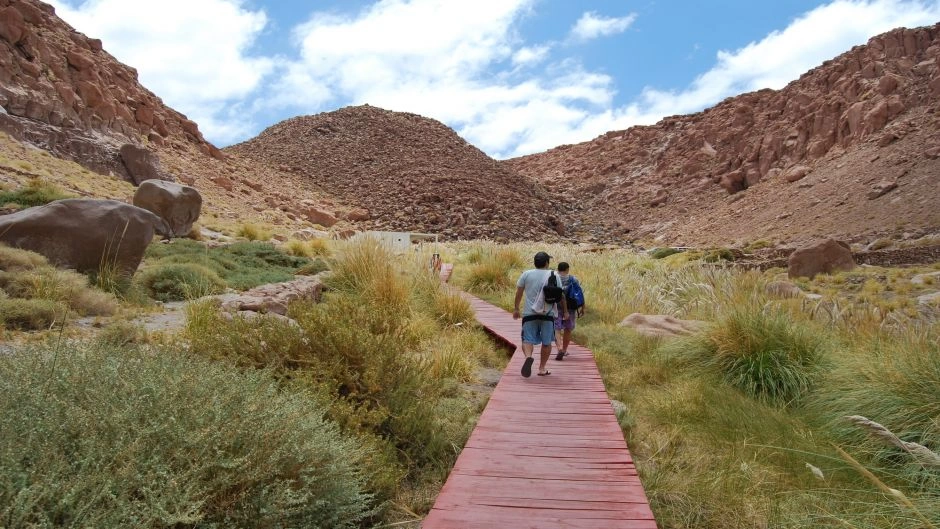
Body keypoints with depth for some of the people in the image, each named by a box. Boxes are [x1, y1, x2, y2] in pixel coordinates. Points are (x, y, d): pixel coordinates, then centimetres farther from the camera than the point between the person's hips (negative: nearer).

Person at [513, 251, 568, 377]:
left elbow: (519, 292, 6)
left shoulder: (526, 274, 3)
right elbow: (561, 295, 3)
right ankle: (542, 368, 16)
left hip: (529, 313, 0)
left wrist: (516, 308, 16)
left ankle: (528, 357, -27)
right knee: (546, 342, 12)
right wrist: (565, 310, 13)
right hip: (548, 314, 0)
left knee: (528, 340, 2)